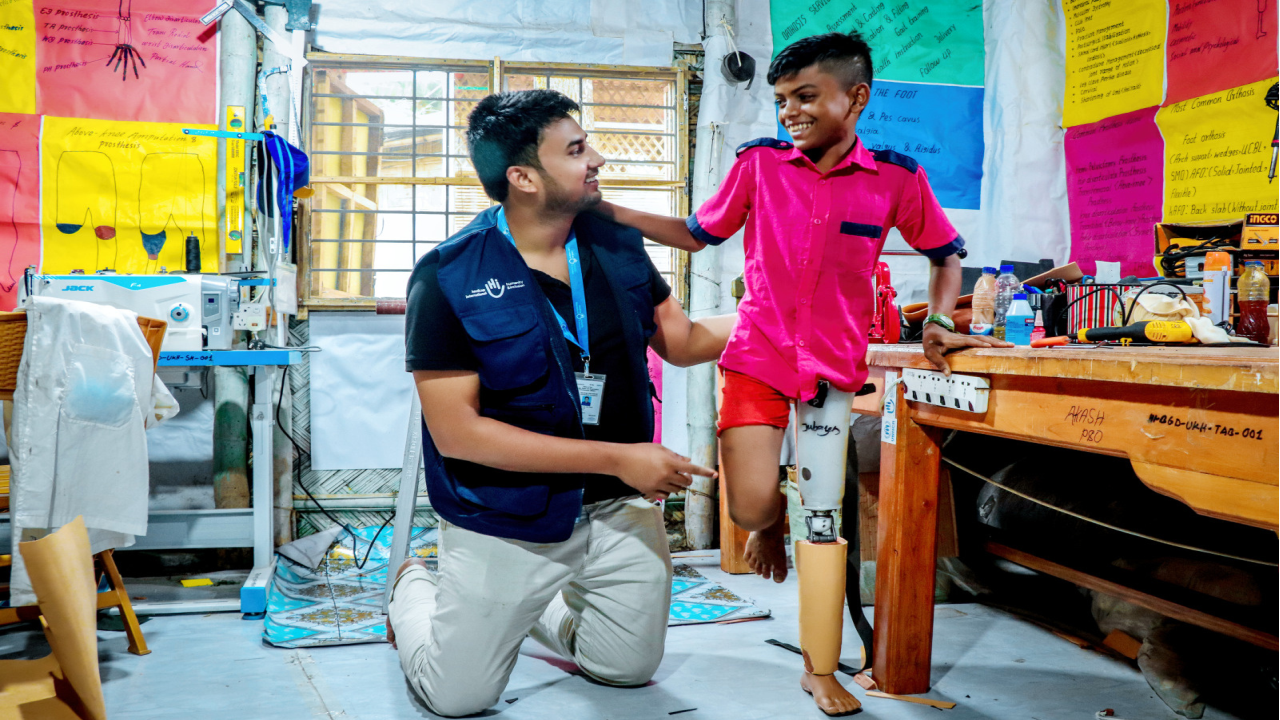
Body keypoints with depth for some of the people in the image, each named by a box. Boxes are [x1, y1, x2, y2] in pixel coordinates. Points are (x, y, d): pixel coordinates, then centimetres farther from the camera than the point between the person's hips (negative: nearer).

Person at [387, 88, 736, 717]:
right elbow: (456, 431, -22)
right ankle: (414, 590, 36)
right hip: (505, 521, -5)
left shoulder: (616, 245, -2)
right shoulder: (450, 278, -19)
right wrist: (617, 457, -24)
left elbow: (681, 341, 10)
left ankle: (537, 610, 44)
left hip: (618, 505, 5)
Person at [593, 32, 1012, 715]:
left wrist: (937, 321, -5)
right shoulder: (758, 163, -1)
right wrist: (607, 211, 2)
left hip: (833, 367, 0)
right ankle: (770, 524, 29)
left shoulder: (896, 178, -3)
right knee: (752, 506, -13)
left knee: (821, 519, 3)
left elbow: (946, 255, 12)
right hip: (756, 356, 0)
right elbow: (697, 234, 10)